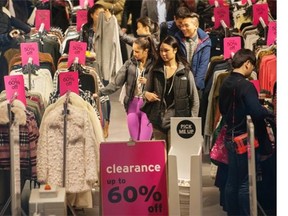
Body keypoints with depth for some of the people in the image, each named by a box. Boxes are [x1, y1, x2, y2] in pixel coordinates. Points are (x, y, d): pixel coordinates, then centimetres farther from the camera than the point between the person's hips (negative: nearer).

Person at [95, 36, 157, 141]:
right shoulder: (130, 63, 5)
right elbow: (116, 82, 1)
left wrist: (148, 82, -18)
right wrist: (100, 93, -8)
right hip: (132, 103, 3)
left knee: (144, 141, -3)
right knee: (134, 139, 7)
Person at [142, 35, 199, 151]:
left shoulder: (185, 71, 0)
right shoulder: (155, 71, 8)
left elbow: (194, 98, 2)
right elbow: (147, 91, 18)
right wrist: (147, 94, -6)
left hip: (177, 119, -3)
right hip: (158, 119, 3)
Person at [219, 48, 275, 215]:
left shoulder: (225, 83, 7)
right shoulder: (246, 85, -18)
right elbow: (257, 112, -26)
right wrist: (271, 113, -9)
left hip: (231, 137, 8)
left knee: (232, 181, 13)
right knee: (245, 182, 0)